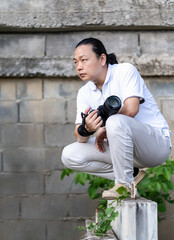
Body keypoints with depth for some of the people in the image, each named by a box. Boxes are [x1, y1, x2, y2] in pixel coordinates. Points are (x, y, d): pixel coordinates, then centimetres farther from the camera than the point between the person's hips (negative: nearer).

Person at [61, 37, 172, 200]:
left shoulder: (125, 70, -9)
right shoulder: (84, 93, 7)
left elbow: (131, 109, -25)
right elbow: (80, 136, -3)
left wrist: (103, 129, -14)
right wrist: (85, 130, -27)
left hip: (157, 141, -7)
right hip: (123, 148, 7)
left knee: (116, 122, -37)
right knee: (69, 155, -7)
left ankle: (125, 184, -21)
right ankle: (130, 174, -4)